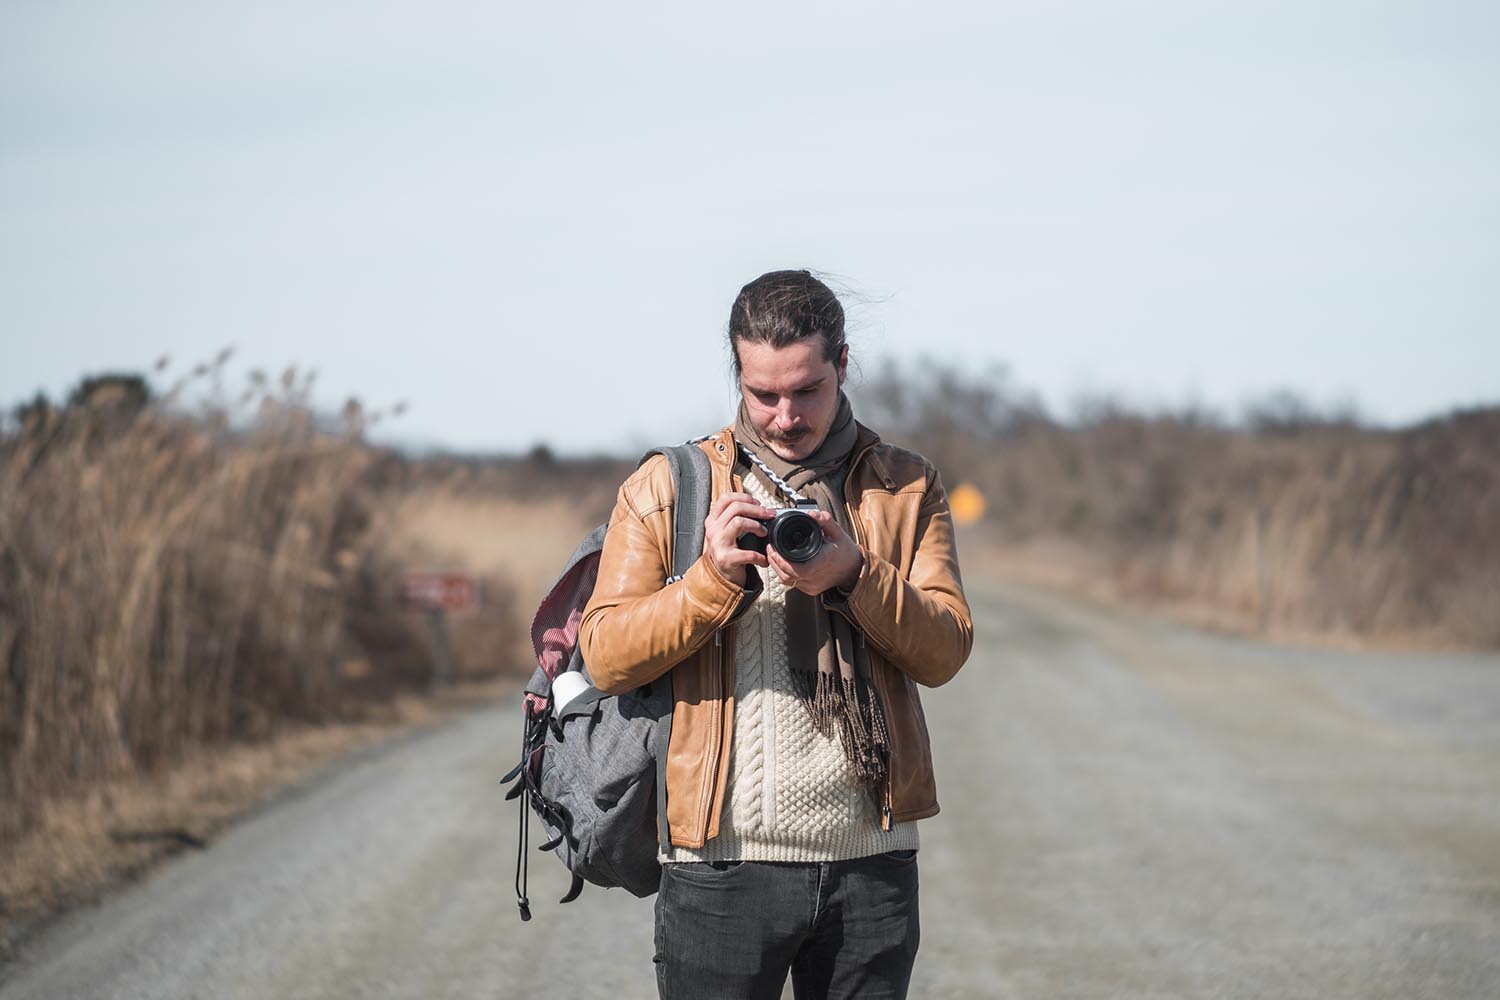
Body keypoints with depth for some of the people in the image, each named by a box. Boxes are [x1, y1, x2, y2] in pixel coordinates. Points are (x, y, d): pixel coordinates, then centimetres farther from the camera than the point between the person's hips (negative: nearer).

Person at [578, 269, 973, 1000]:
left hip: (871, 857, 2)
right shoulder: (664, 489, 6)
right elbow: (606, 657, -3)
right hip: (722, 863, -1)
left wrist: (854, 575, -18)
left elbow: (944, 652, -1)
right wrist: (714, 577, -17)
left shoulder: (907, 488, 9)